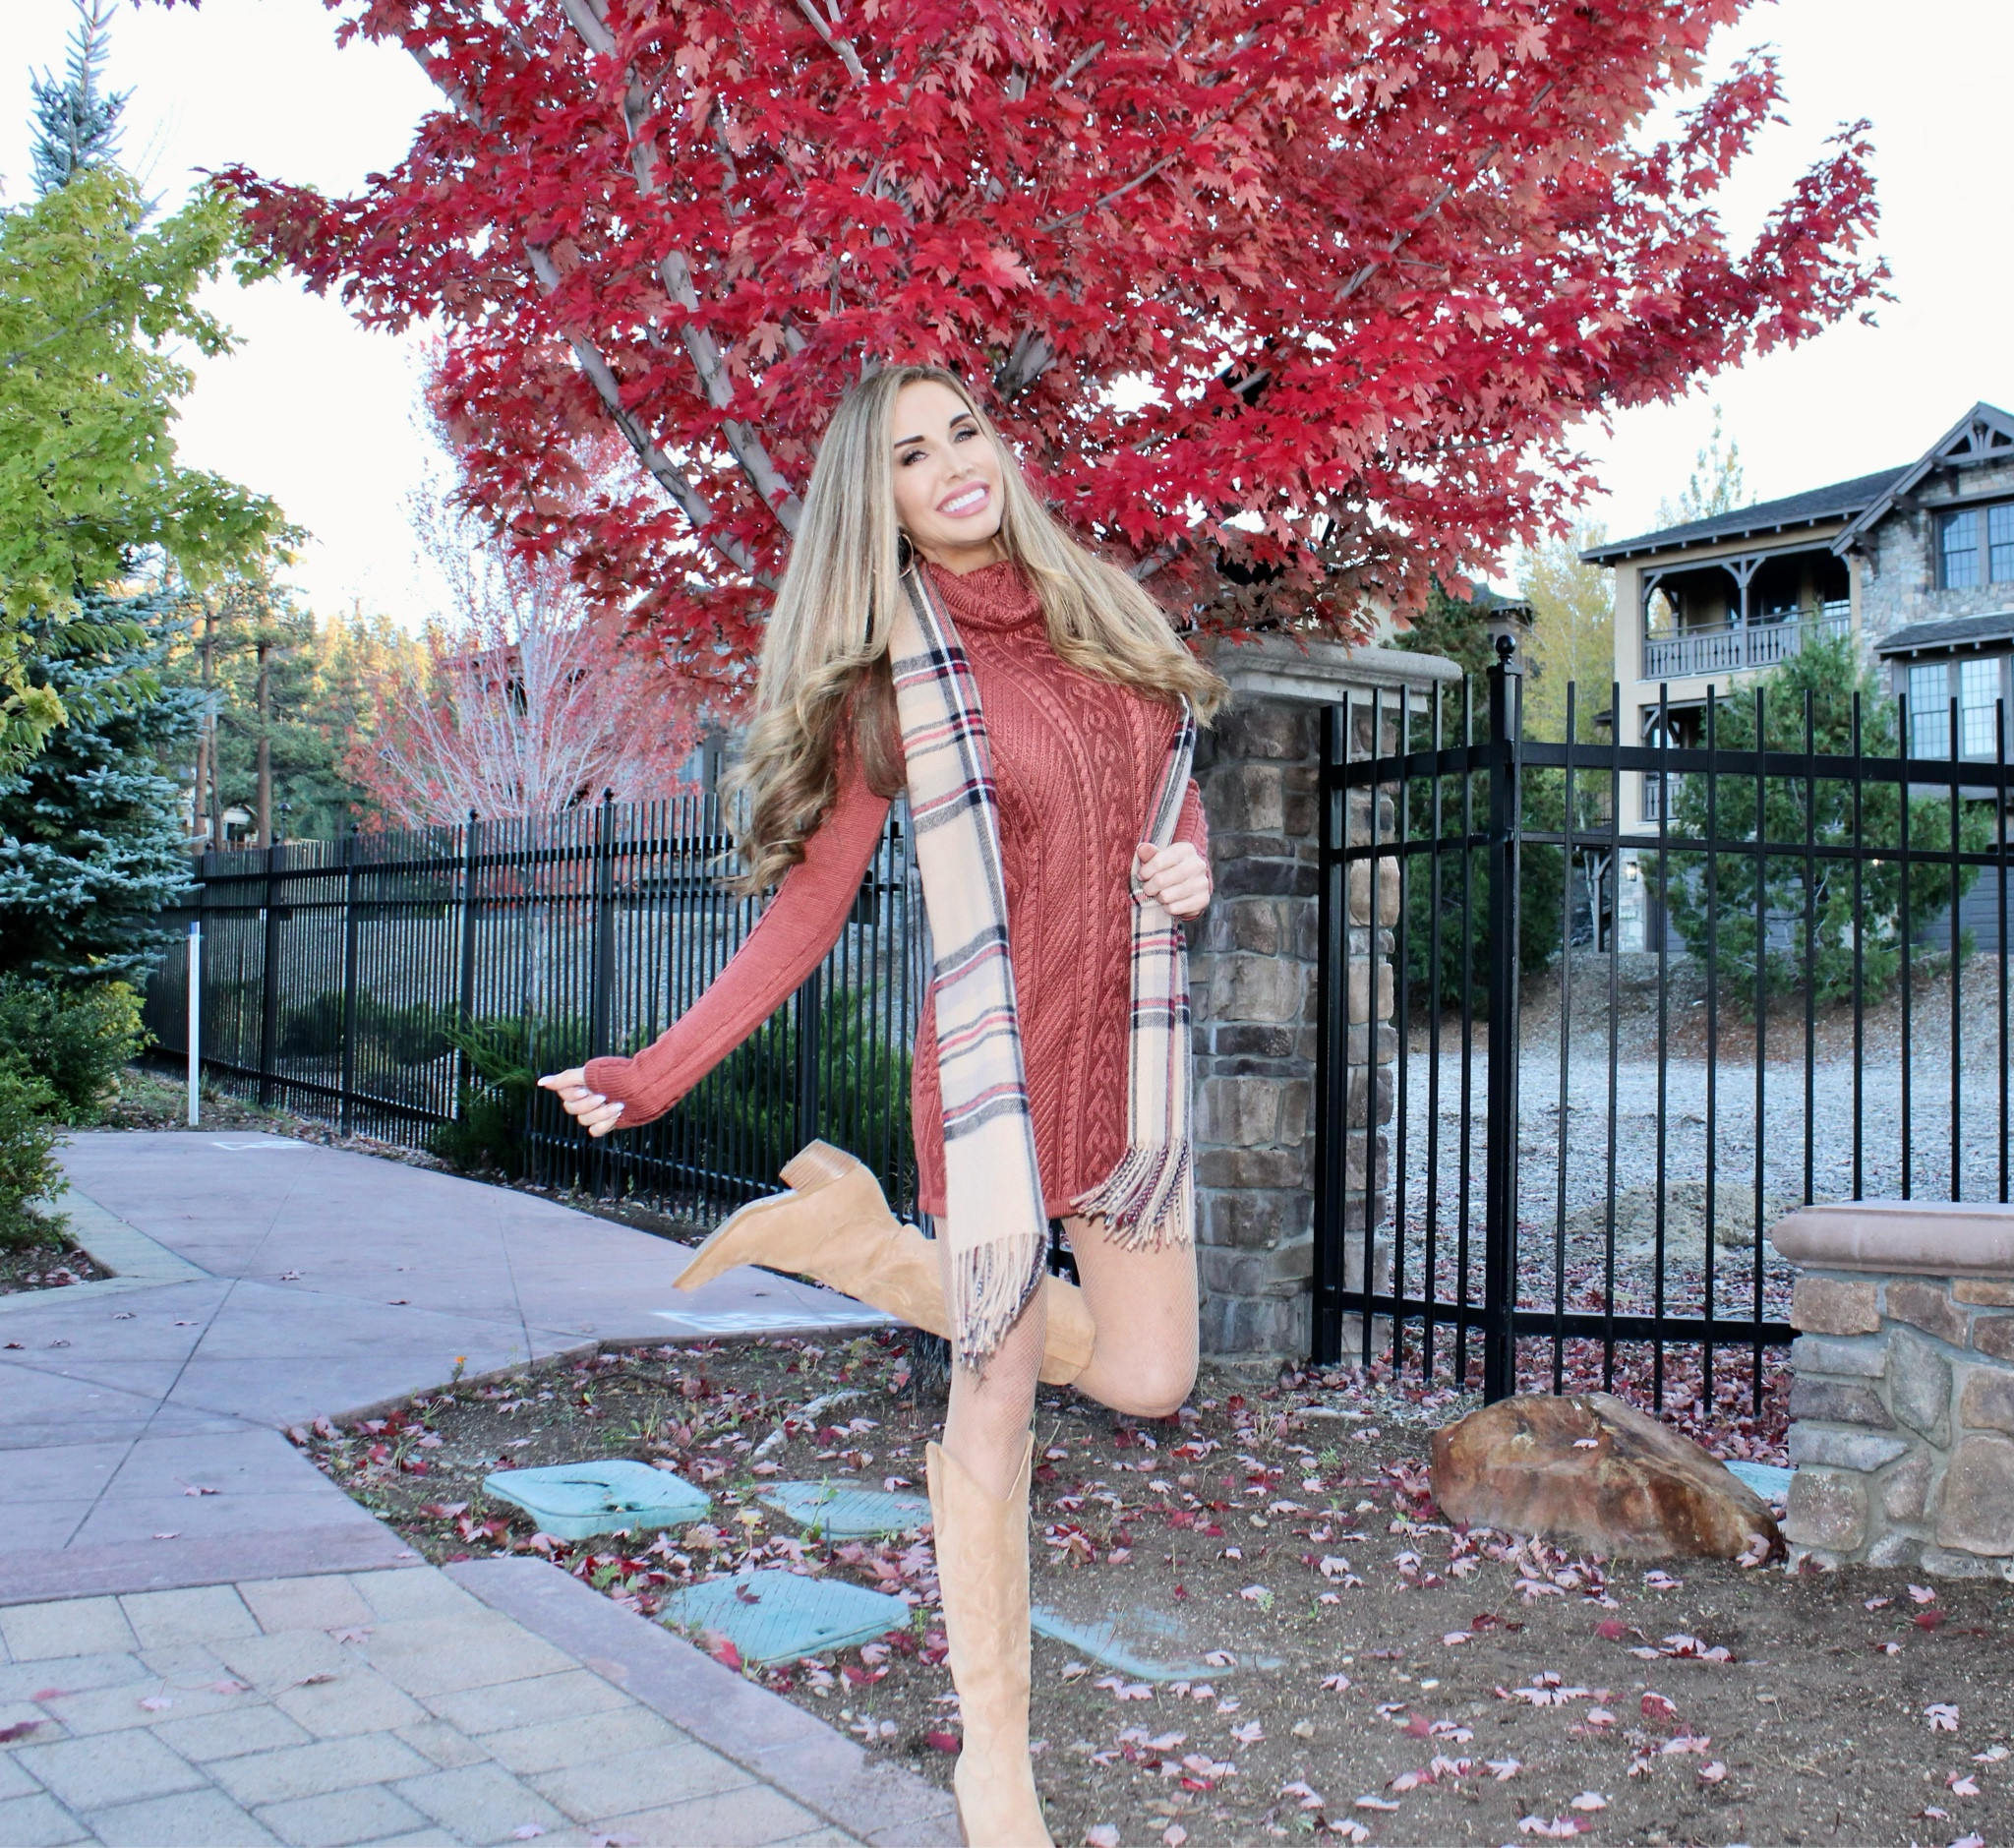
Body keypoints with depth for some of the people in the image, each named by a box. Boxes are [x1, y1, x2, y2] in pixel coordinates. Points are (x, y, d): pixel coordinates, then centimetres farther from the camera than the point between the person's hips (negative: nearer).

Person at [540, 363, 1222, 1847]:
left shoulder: (1103, 609, 7)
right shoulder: (890, 672, -6)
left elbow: (1171, 779, 21)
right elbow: (809, 907, -7)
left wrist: (1191, 861, -2)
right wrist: (657, 1073, -15)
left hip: (1131, 1054, 6)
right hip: (997, 1058, -5)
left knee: (1145, 1379, 10)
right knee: (996, 1405, 2)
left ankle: (856, 1235, 24)